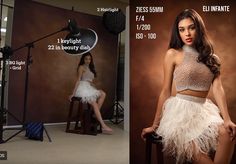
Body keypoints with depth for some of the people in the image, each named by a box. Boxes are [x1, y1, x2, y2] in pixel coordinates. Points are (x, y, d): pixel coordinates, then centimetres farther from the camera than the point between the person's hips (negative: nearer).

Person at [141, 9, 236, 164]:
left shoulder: (211, 57, 11)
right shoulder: (173, 54, -1)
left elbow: (218, 88, -1)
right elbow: (166, 91, -1)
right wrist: (155, 124, 2)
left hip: (204, 109, 4)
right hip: (180, 109, -4)